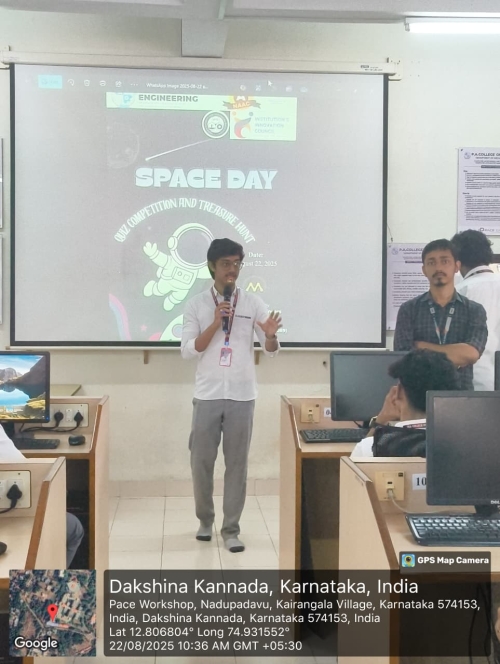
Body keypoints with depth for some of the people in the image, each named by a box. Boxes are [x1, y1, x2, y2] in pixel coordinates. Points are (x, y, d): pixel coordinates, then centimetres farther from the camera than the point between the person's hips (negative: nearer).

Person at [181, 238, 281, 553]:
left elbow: (272, 351, 2)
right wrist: (216, 323, -15)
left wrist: (271, 335, -21)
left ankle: (231, 529, 14)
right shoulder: (197, 305, 2)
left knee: (237, 463, 4)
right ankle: (205, 520, 27)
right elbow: (188, 350, -4)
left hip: (242, 396, 0)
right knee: (202, 461, 7)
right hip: (208, 395, 0)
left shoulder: (253, 303, 3)